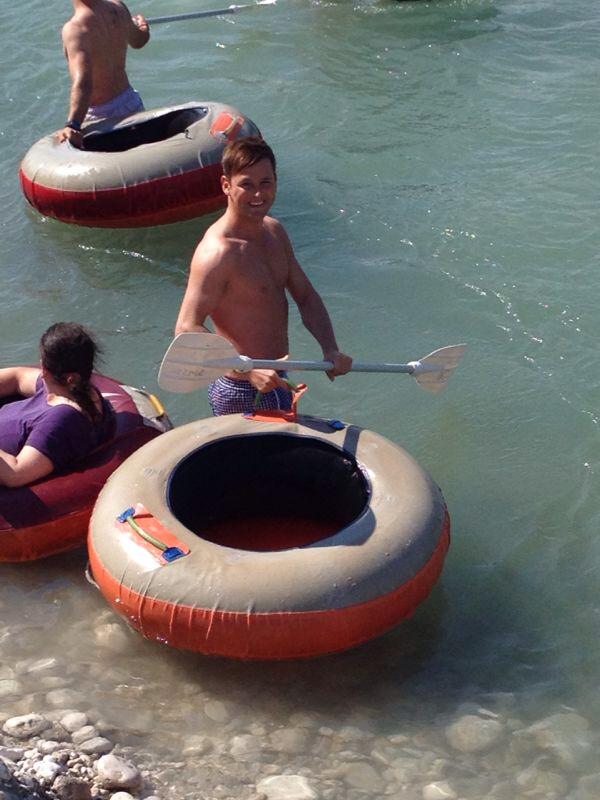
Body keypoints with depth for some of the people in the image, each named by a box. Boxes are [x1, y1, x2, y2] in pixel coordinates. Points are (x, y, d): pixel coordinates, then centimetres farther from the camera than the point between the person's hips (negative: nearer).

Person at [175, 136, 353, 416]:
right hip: (243, 397, -9)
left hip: (274, 382, 9)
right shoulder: (217, 253, -24)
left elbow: (306, 296, 12)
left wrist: (330, 350, -4)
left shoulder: (274, 231, 4)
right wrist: (249, 371, -37)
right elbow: (187, 329, -29)